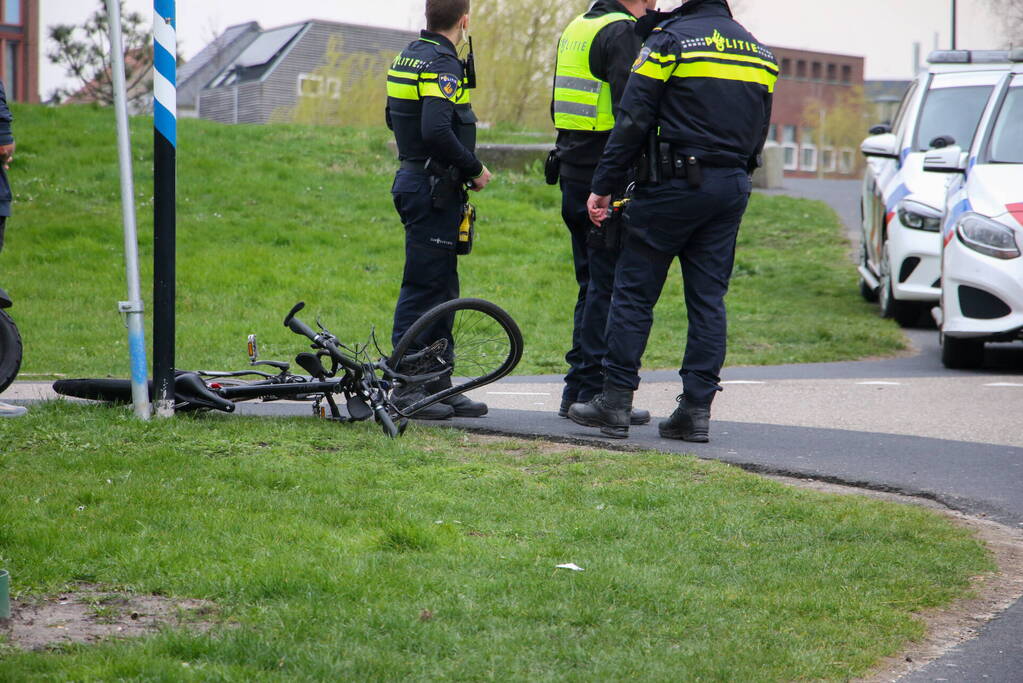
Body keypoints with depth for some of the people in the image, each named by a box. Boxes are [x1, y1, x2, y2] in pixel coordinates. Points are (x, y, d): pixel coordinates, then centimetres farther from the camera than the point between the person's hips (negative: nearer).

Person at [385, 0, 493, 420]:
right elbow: (436, 130, -28)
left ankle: (438, 382, 18)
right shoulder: (442, 65, -16)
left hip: (413, 178, 10)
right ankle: (405, 387, -3)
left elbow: (394, 118, 23)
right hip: (434, 190, -10)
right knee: (423, 287, -6)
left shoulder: (409, 56, 14)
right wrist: (474, 168, -15)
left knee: (441, 289, 13)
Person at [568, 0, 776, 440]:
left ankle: (615, 403, 3)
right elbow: (758, 134, 17)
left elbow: (633, 121, -11)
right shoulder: (757, 52, 13)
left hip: (674, 184, -6)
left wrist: (603, 186, -7)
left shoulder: (669, 40, -7)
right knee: (708, 299, 8)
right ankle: (697, 409, 6)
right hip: (732, 189, 6)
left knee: (634, 292, 2)